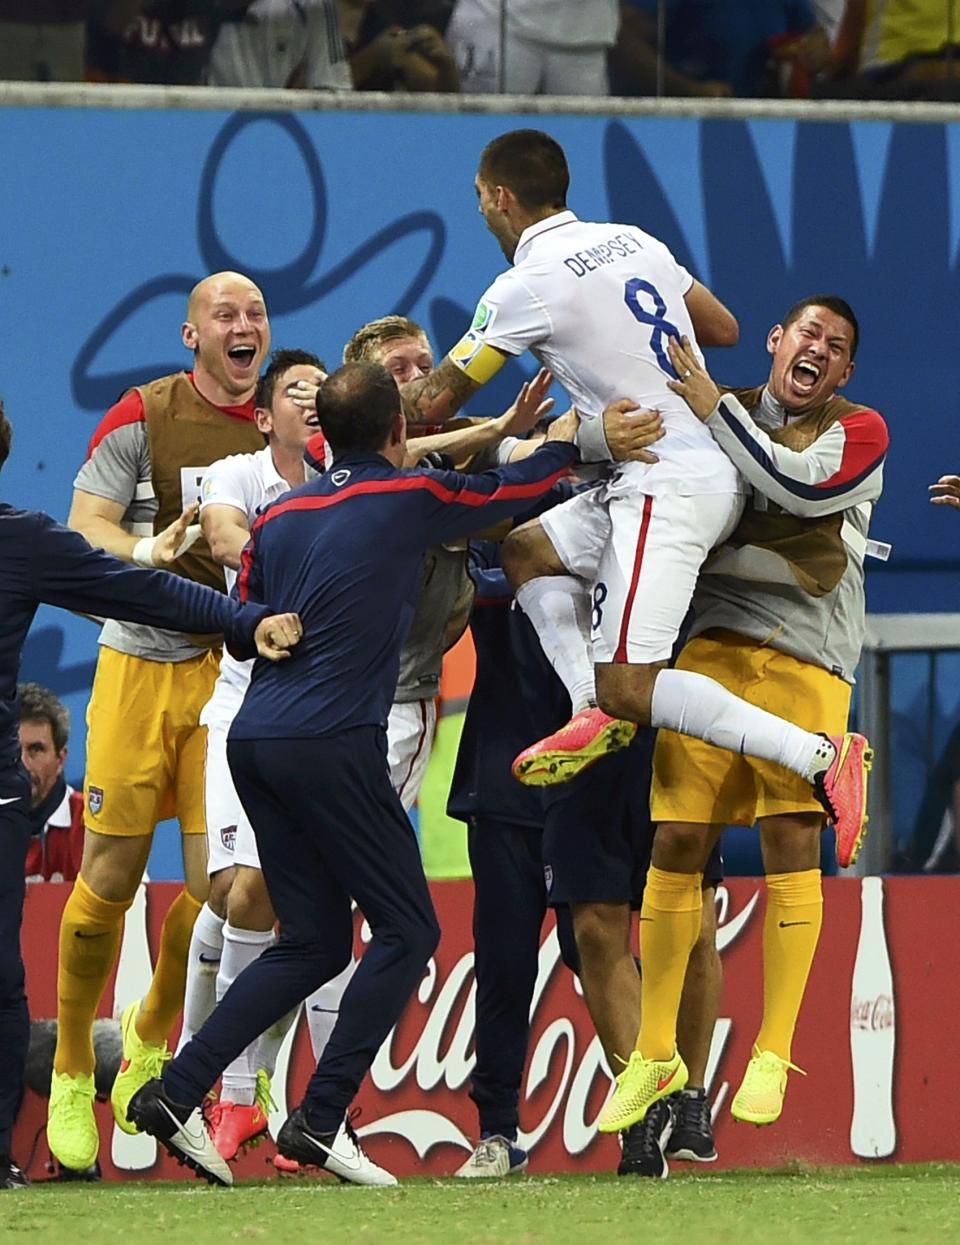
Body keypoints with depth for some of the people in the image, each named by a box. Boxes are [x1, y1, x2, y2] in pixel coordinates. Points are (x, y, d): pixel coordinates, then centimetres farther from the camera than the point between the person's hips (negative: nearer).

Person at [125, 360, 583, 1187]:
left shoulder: (280, 516, 14)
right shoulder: (411, 498, 0)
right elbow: (508, 493, 17)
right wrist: (564, 441, 36)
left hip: (254, 742, 7)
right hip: (333, 740, -7)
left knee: (314, 942, 13)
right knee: (407, 930, 1)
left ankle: (177, 1092, 3)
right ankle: (320, 1119, -9)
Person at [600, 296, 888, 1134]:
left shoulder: (858, 431, 5)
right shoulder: (728, 417, 16)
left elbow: (801, 488, -13)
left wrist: (714, 409, -13)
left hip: (804, 661, -3)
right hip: (710, 647, 3)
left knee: (792, 845, -8)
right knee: (676, 841, -2)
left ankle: (773, 1056, -2)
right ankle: (656, 1054, 7)